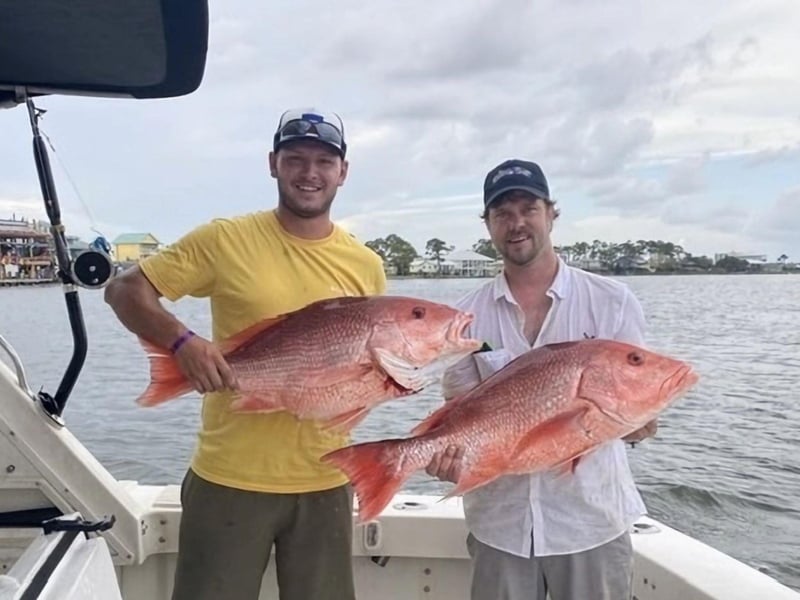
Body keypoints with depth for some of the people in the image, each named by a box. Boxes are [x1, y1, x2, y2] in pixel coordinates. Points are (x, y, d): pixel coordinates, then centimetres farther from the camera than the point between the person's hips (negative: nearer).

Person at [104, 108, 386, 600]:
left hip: (324, 482, 3)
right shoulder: (225, 240, -6)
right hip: (229, 478, -2)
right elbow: (124, 290, -5)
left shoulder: (366, 266, 3)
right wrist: (182, 342, -22)